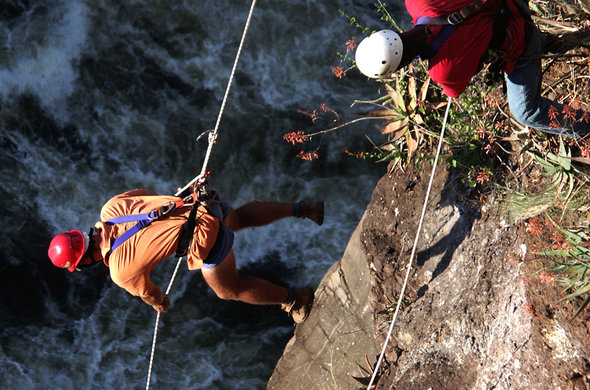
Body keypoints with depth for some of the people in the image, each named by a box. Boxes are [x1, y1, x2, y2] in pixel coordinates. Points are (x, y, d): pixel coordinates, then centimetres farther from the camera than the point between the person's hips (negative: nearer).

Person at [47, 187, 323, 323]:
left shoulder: (121, 273, -9)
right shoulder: (110, 209, 3)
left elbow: (146, 291, 13)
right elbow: (146, 192, 20)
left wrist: (159, 303, 35)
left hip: (205, 241, -6)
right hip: (205, 202, 6)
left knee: (229, 289, 19)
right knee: (239, 218, 38)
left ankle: (295, 298, 26)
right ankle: (302, 209, 37)